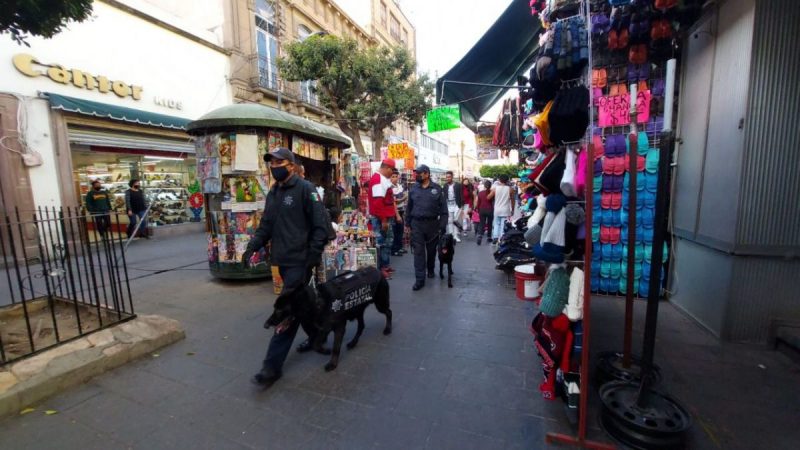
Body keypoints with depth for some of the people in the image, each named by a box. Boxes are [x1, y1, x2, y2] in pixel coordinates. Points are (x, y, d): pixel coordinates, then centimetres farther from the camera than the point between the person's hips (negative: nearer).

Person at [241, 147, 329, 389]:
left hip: (299, 261, -8)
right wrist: (252, 247, 4)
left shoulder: (305, 189, -10)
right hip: (282, 260, 8)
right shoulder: (273, 193, 14)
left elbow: (320, 225, -14)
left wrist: (314, 255, -17)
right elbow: (266, 225, 16)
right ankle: (316, 335, 41)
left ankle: (273, 365, 5)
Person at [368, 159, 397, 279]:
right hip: (380, 218, -10)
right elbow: (377, 202, -25)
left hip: (387, 217, 10)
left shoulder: (384, 179, 14)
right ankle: (379, 269, 7)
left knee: (387, 242, 17)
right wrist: (383, 219, -24)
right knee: (381, 243, -2)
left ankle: (385, 265, 27)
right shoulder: (377, 179, -19)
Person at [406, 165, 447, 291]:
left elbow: (444, 208, -3)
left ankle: (430, 270, 39)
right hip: (417, 224, 1)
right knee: (418, 251, -3)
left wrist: (442, 225, -8)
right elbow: (409, 207, 11)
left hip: (432, 224, -1)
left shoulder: (437, 188, -2)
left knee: (431, 250, 15)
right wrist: (408, 223, 7)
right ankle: (420, 279, 0)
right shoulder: (413, 189, 5)